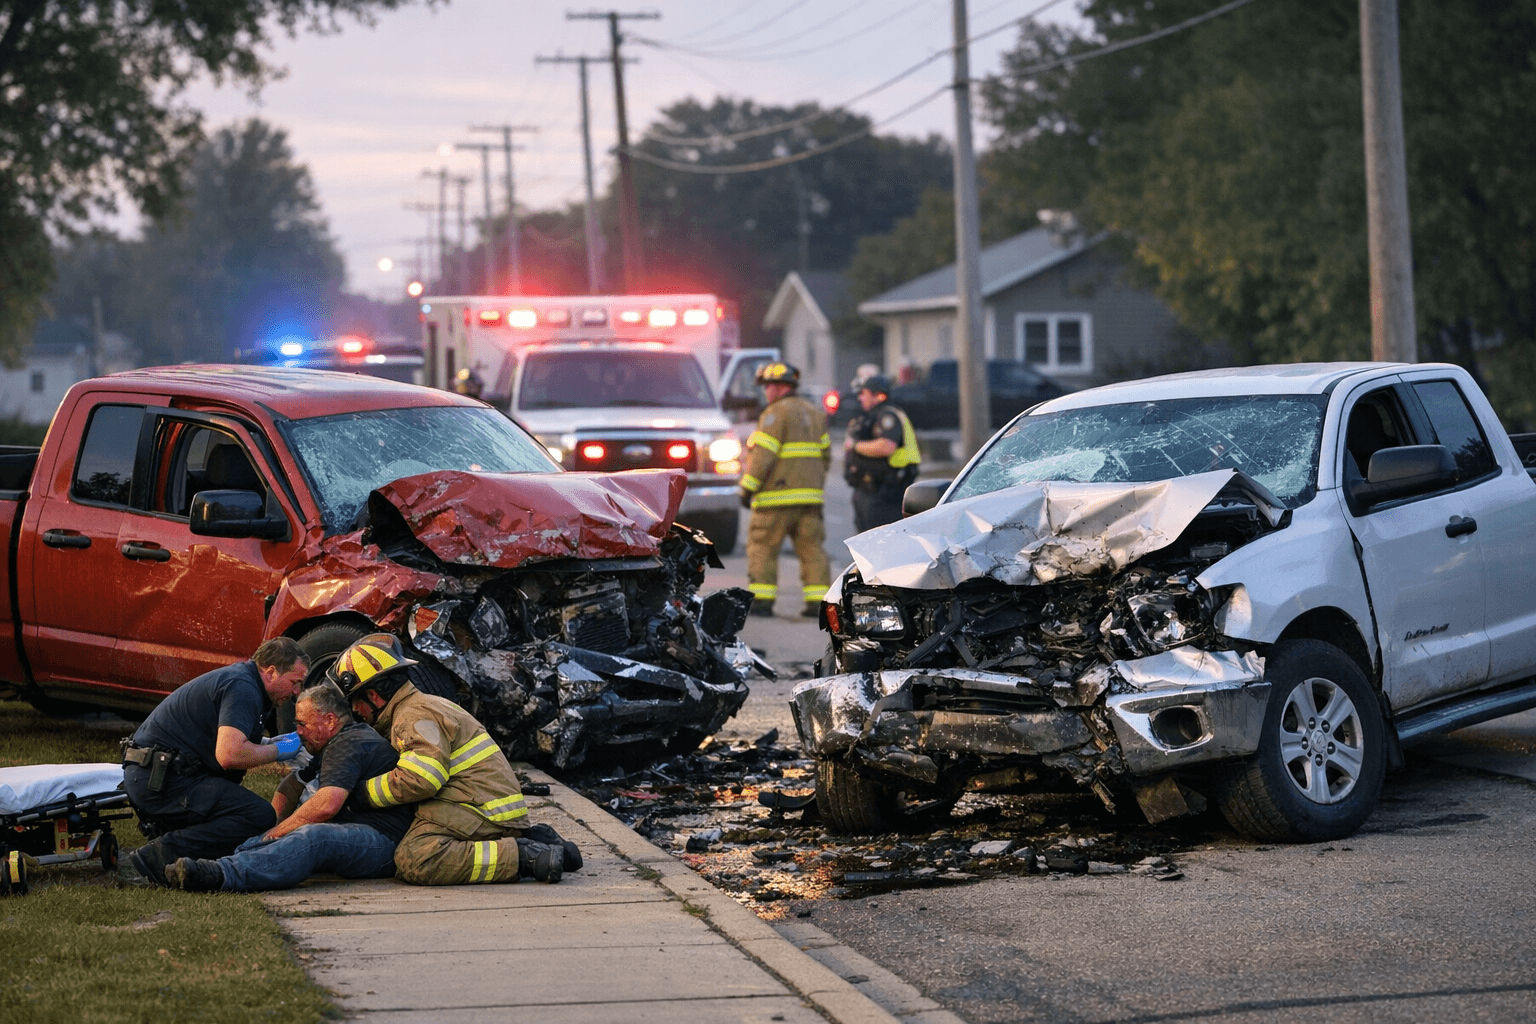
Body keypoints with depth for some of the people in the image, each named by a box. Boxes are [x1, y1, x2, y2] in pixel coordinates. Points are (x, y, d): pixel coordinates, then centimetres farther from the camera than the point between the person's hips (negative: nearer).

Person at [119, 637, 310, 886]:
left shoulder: (239, 677, 18)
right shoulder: (243, 688, -14)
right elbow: (229, 755, -26)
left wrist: (270, 743, 17)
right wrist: (278, 751, -10)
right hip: (161, 780, -11)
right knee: (260, 816, -20)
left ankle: (161, 830, 7)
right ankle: (158, 856, -23)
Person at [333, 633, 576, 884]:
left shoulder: (416, 718, -11)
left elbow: (418, 780, -24)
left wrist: (362, 793, -14)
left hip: (481, 810, -11)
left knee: (414, 861, -26)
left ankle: (524, 857, -25)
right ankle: (529, 840, 12)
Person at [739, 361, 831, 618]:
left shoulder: (776, 414, -9)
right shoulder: (815, 414, 15)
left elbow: (762, 455, -15)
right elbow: (825, 454, 17)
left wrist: (747, 489, -10)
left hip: (777, 495, -7)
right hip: (809, 495, 7)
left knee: (762, 547, 1)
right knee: (811, 548, 6)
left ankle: (761, 600, -3)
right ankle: (818, 602, 1)